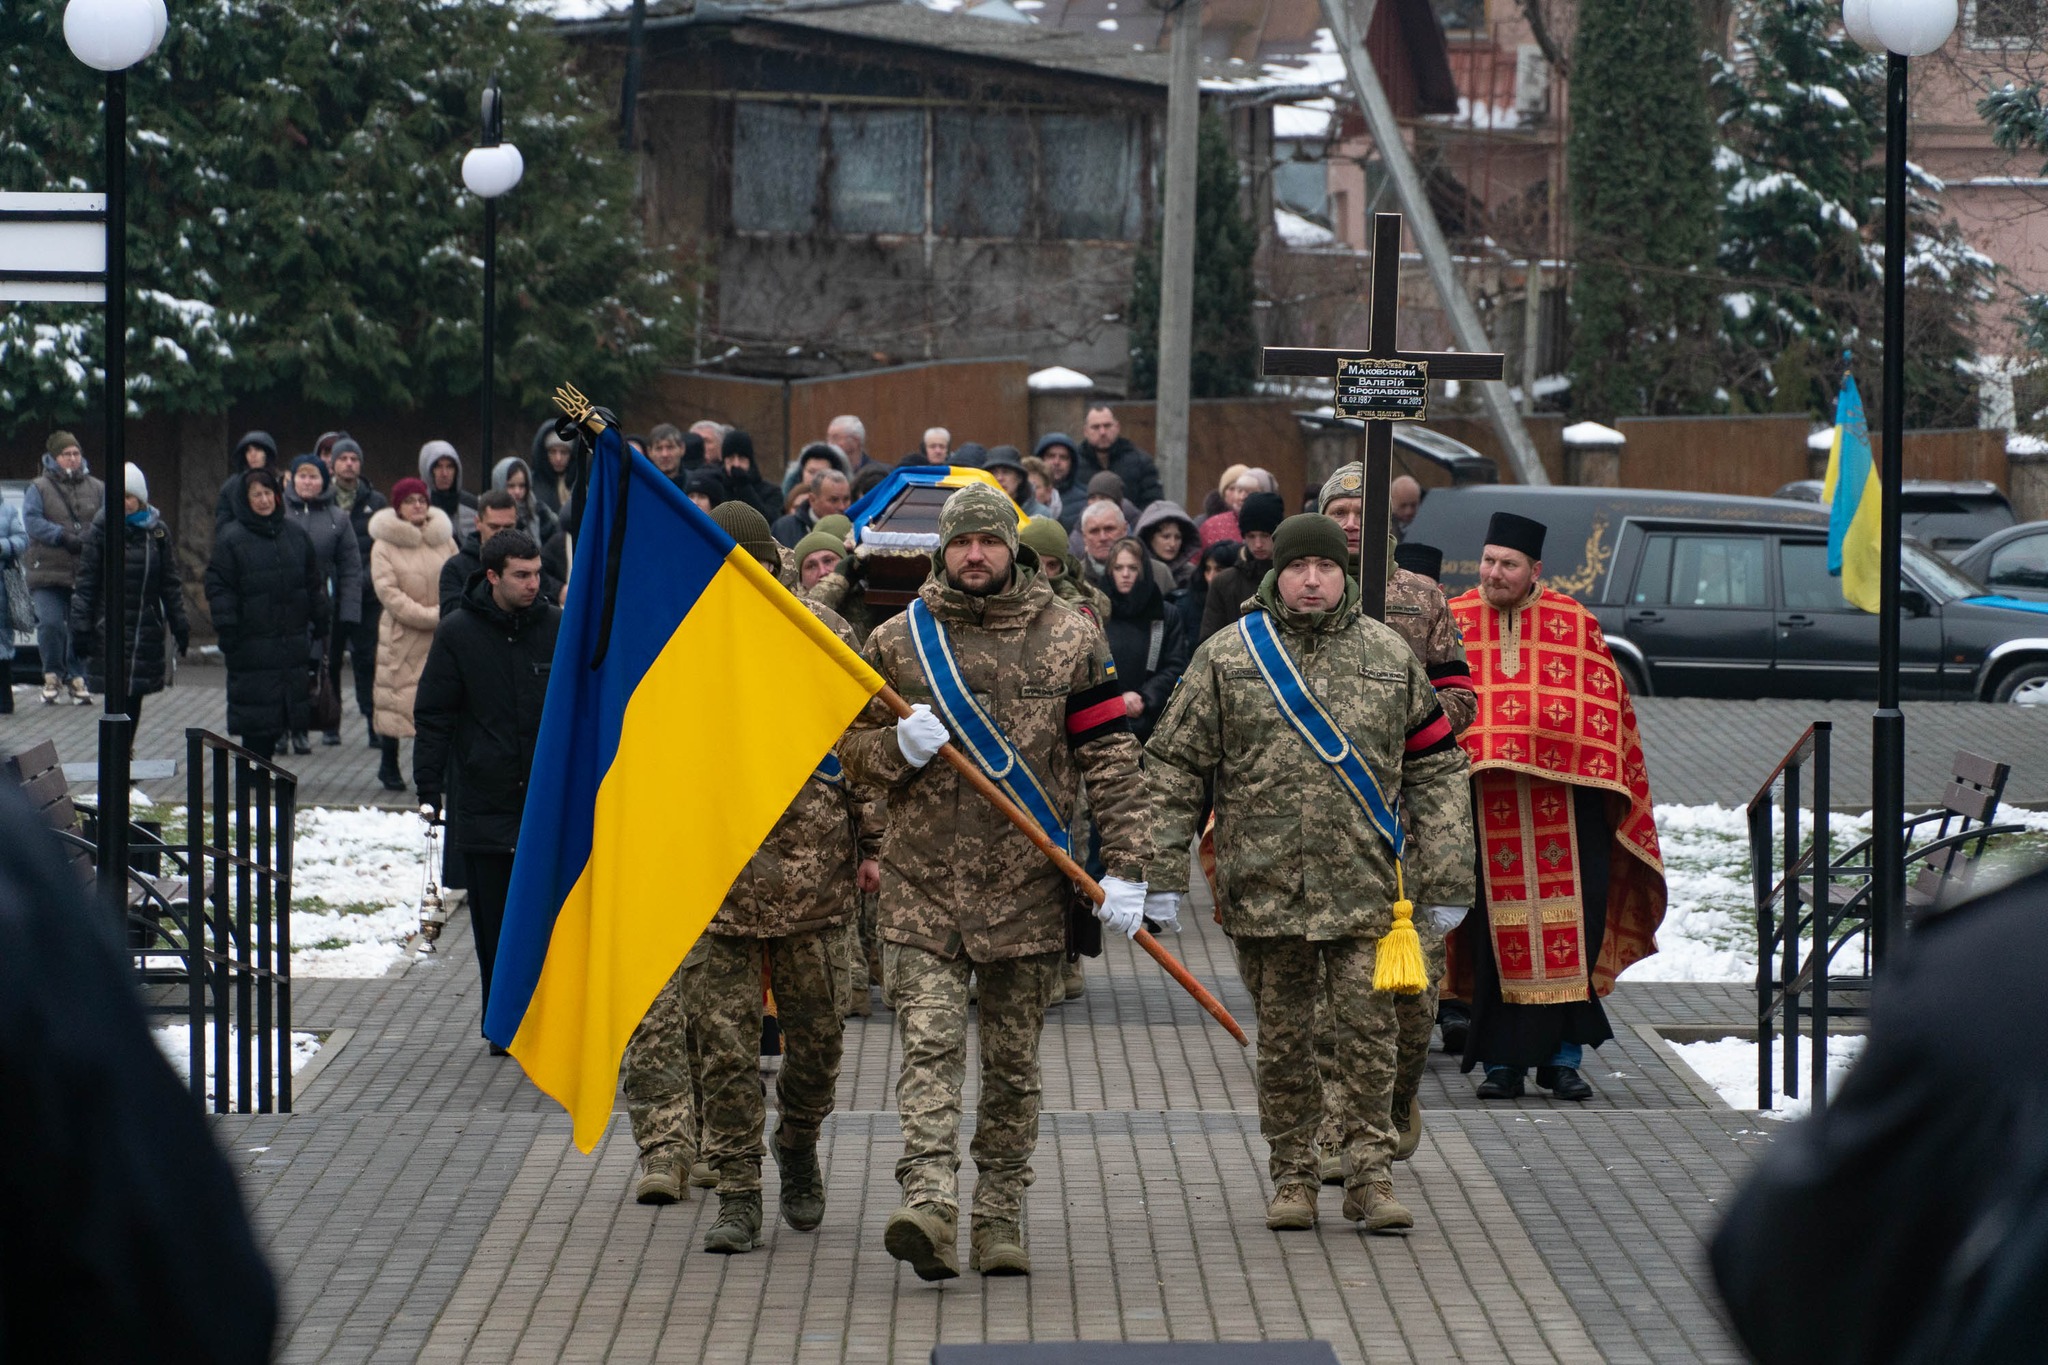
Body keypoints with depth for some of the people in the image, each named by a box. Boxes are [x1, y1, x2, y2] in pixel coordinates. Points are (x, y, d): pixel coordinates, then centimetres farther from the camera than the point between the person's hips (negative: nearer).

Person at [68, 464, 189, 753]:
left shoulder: (157, 531, 6)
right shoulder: (102, 529, -2)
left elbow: (171, 583, 10)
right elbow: (85, 582, -3)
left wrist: (179, 625, 7)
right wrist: (81, 625, -9)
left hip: (148, 628, 3)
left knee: (135, 696, 6)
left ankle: (123, 754, 15)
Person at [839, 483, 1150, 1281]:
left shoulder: (1068, 642, 4)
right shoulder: (899, 640, 7)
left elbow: (1111, 759, 2)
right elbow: (852, 751, 13)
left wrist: (1124, 867, -6)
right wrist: (900, 747, -11)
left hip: (1026, 883, 0)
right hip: (923, 882, 0)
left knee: (1013, 1061, 8)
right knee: (929, 1043, -14)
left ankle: (1000, 1217, 17)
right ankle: (928, 1204, -24)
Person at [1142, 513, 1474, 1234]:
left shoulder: (1389, 655, 7)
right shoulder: (1227, 657, 3)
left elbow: (1434, 770, 10)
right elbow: (1174, 769, 5)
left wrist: (1445, 879, 6)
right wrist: (1163, 874, -1)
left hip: (1365, 887, 0)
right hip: (1264, 887, 0)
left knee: (1368, 1031, -4)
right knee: (1283, 1038, 7)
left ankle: (1371, 1175, 5)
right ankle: (1293, 1178, 18)